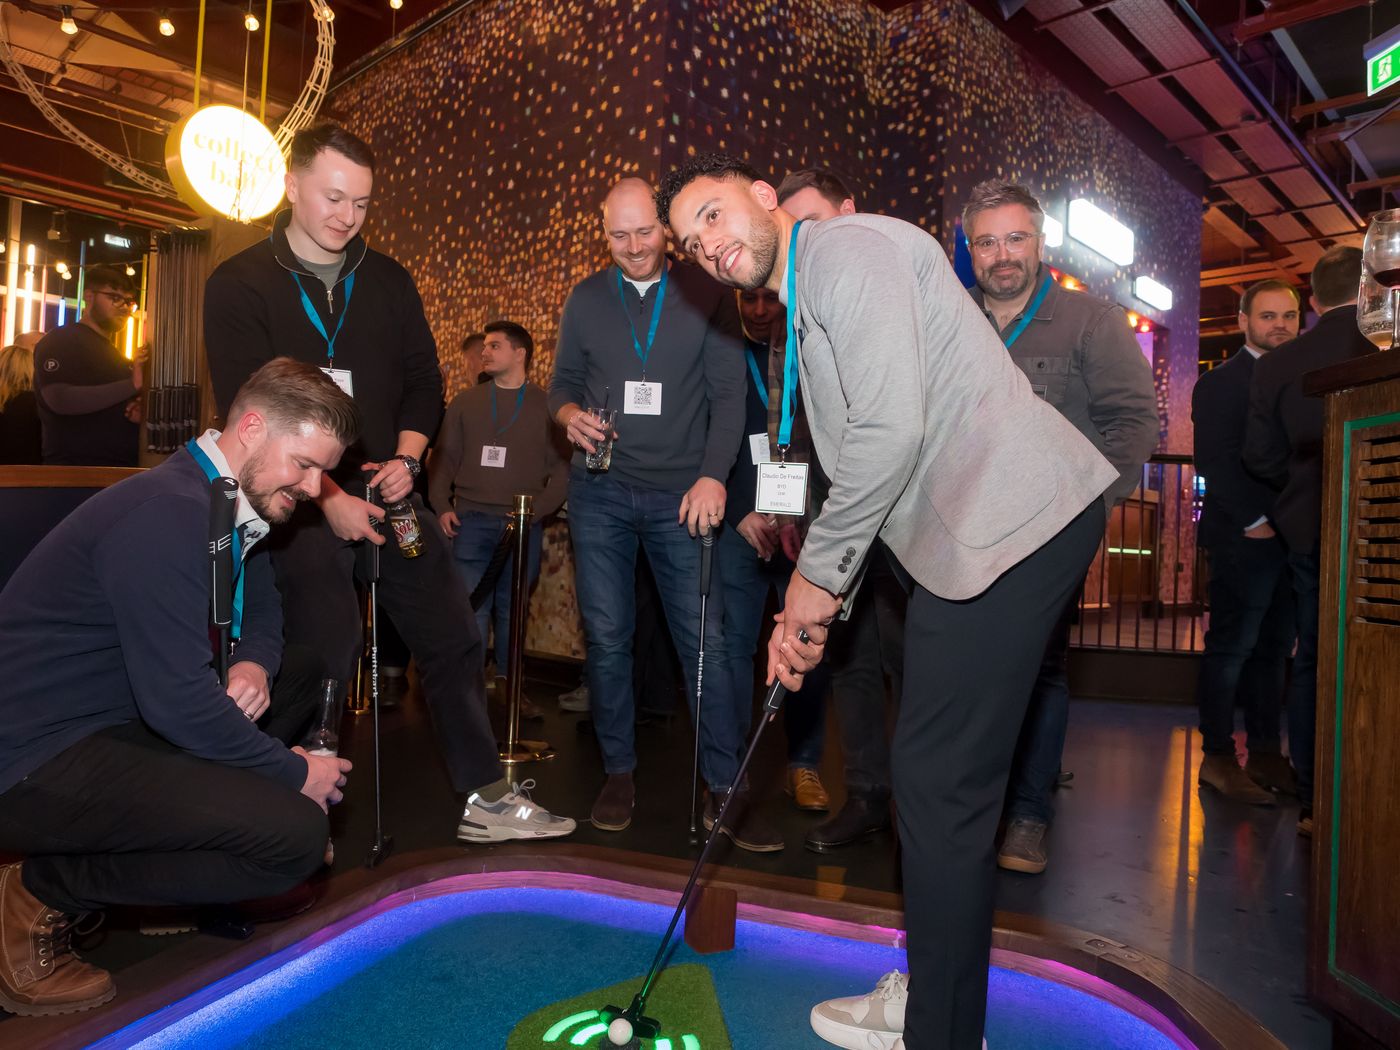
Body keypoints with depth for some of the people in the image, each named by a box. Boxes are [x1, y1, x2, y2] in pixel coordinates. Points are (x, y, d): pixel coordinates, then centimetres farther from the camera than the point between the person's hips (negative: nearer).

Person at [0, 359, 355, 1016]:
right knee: (296, 835, -21)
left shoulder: (235, 509, 7)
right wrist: (295, 774, -14)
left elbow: (261, 616, 18)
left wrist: (253, 667, -6)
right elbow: (178, 703, -26)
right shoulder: (169, 516, -24)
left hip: (115, 726, 10)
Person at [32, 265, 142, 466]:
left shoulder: (113, 353, 22)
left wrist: (139, 410, -2)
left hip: (121, 470, 8)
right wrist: (132, 386, -24)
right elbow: (60, 399, -21)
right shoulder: (61, 341, -5)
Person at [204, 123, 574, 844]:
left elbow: (424, 381, 12)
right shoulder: (239, 286, -3)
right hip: (305, 506, -4)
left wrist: (405, 458, -5)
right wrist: (329, 498, -15)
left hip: (387, 493, 4)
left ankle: (485, 799, 15)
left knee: (453, 640, 4)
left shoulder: (388, 281, 10)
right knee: (324, 658, -2)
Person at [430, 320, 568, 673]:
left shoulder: (546, 405, 5)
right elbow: (443, 458, 13)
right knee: (471, 609, -2)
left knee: (511, 611, 5)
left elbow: (562, 467, 0)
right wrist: (442, 507, 0)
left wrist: (536, 510, -10)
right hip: (471, 521, 1)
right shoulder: (465, 402, 13)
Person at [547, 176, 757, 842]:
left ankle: (725, 787, 7)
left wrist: (712, 475, -13)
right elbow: (562, 383, 16)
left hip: (681, 494, -2)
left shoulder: (706, 295, 3)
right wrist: (569, 413, -8)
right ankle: (618, 773, 20)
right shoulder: (585, 300, 10)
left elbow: (728, 394, -1)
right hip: (601, 491, 2)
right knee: (607, 636, 5)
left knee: (705, 638, -3)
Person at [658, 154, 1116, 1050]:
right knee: (936, 773, 16)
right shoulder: (807, 309, 23)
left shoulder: (850, 246, -8)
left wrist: (819, 571, -9)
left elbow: (893, 430, -21)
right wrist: (812, 604, 16)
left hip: (1015, 514, -10)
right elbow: (859, 465, 24)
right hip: (968, 527, 10)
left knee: (942, 781, -6)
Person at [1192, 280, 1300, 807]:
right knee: (1232, 646, -3)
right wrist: (1254, 521, -16)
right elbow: (1215, 460, -12)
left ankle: (1265, 753, 19)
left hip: (1290, 538, 7)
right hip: (1243, 539, -7)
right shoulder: (1220, 383, -3)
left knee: (1273, 648, 10)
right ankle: (1217, 758, 4)